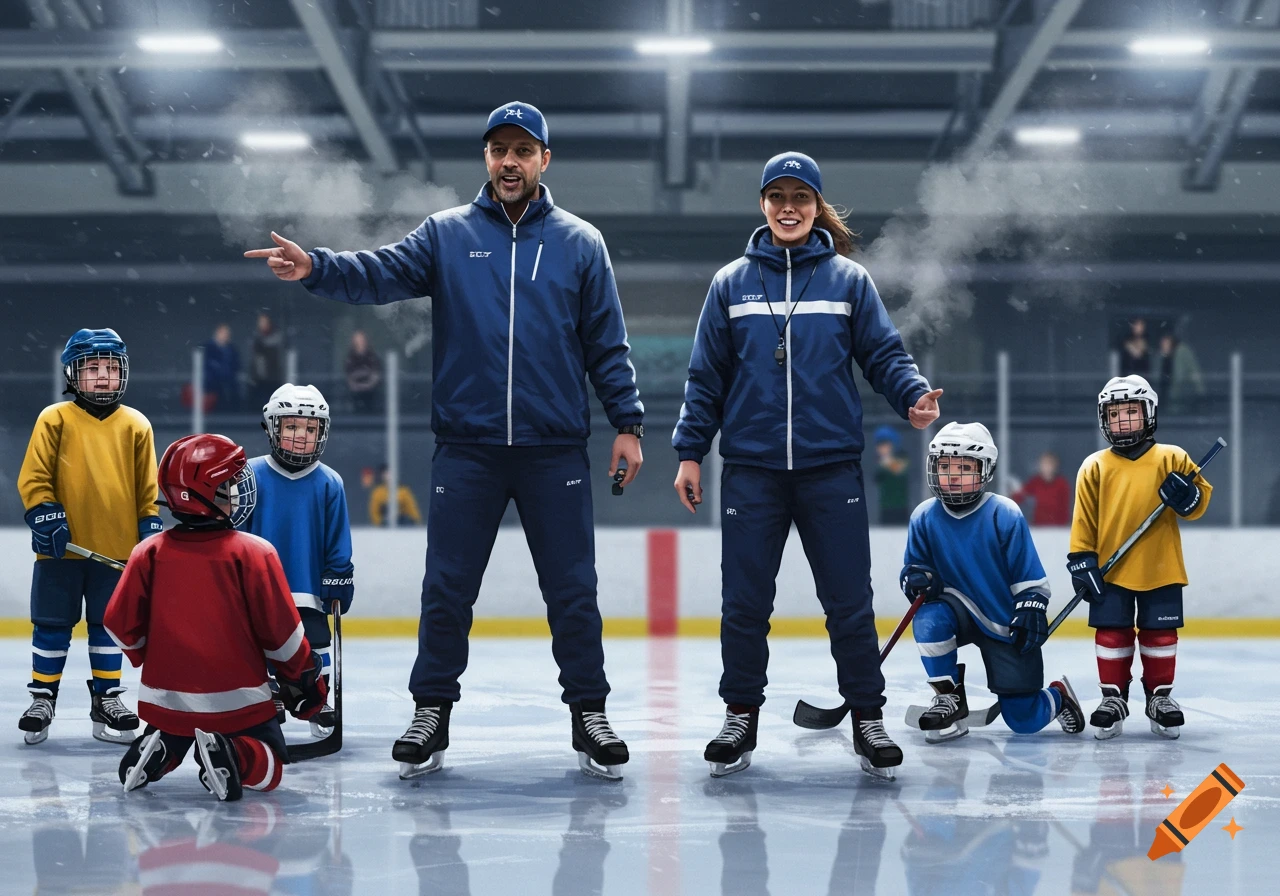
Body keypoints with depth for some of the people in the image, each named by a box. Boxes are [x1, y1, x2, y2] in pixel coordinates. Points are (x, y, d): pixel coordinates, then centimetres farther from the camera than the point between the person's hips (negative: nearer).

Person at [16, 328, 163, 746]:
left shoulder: (135, 425, 6)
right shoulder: (54, 420, -2)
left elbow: (148, 488, 10)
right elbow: (33, 477, -3)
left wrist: (151, 526, 2)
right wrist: (46, 517, -13)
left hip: (116, 550, 2)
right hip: (61, 548, -2)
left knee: (109, 626, 9)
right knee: (52, 625, 6)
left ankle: (107, 699, 19)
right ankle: (42, 697, 16)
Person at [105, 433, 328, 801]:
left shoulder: (149, 553, -5)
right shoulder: (253, 553, -15)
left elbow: (121, 626, -2)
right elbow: (281, 630, -11)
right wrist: (305, 676, 6)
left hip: (166, 700, 4)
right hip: (237, 700, -4)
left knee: (167, 747, 32)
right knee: (268, 769, 14)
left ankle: (155, 751, -2)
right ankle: (233, 756, -18)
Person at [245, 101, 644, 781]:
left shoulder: (579, 243, 6)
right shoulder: (447, 234, 6)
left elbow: (607, 343, 7)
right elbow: (382, 273, -8)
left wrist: (626, 423, 1)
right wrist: (315, 268, -26)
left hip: (555, 451, 0)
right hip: (466, 450, 0)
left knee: (573, 591, 3)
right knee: (446, 590, 4)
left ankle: (588, 713, 15)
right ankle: (432, 712, 17)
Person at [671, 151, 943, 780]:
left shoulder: (847, 279, 6)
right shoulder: (732, 283, 8)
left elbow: (884, 354, 3)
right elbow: (707, 376, 9)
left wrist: (913, 397, -16)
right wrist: (690, 452, 5)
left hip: (831, 466, -1)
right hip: (751, 469, 1)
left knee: (850, 602, -1)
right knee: (743, 603, 3)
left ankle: (867, 718, 9)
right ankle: (741, 716, 16)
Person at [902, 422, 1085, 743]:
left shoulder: (1004, 515, -15)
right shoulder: (925, 517, -8)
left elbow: (1030, 574, -9)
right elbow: (913, 568, 0)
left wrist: (1032, 610, -19)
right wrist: (916, 578, -22)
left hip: (1007, 624, -2)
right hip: (962, 612, 2)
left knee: (1023, 720, -3)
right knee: (929, 618, -35)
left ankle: (1058, 696, 35)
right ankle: (949, 699, -13)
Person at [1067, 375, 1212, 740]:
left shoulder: (1172, 459, 1)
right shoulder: (1094, 466, 1)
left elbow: (1200, 500, 5)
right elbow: (1083, 518, 2)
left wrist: (1187, 495, -18)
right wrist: (1082, 560, -4)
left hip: (1161, 569, 0)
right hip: (1110, 571, 0)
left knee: (1160, 635, 8)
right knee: (1112, 634, 4)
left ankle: (1159, 696, 22)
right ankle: (1113, 697, 16)